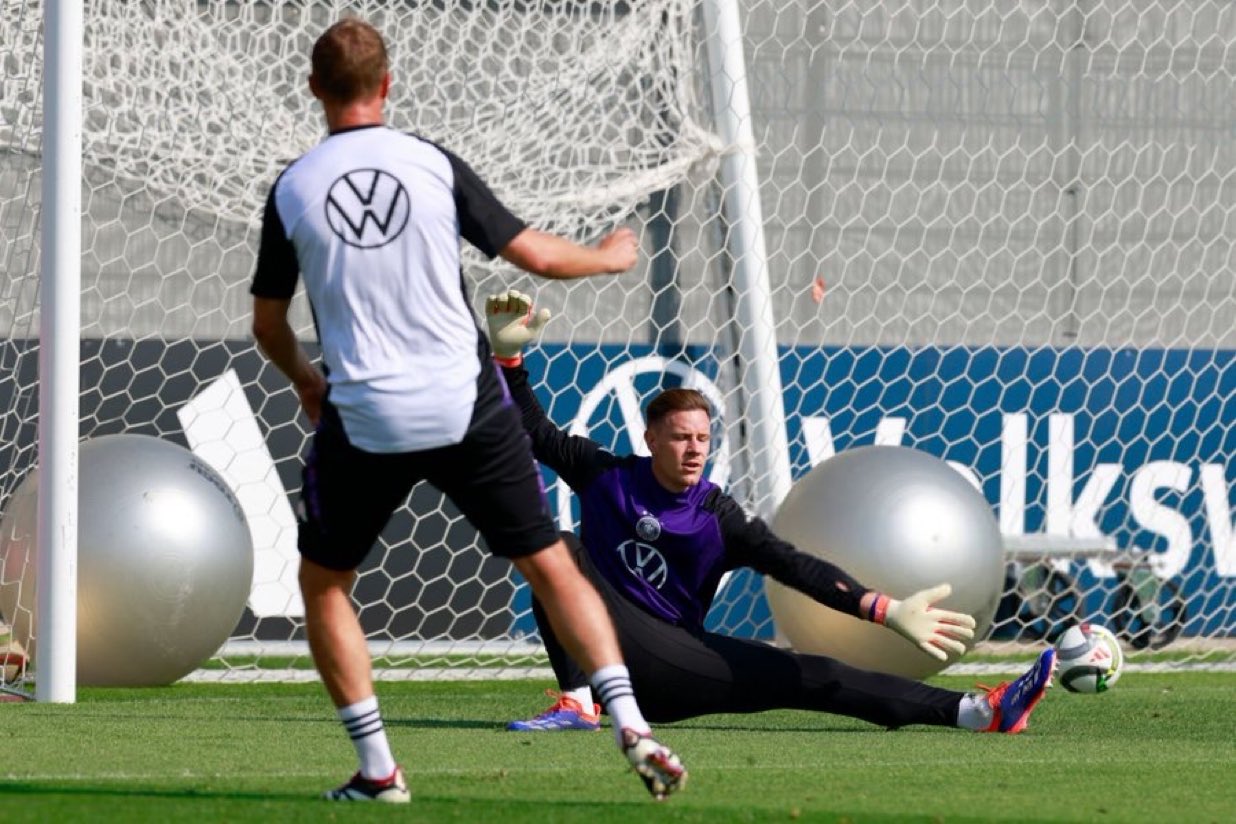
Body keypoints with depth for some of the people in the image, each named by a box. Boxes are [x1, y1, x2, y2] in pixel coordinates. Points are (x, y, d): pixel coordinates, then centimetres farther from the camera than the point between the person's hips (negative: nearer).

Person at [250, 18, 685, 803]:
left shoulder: (291, 191, -1)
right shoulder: (435, 165, -3)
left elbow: (268, 323, 9)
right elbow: (536, 254, 0)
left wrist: (304, 379, 30)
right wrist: (608, 257, 22)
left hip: (364, 421, 0)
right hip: (466, 408, 1)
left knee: (323, 582, 18)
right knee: (550, 565, 10)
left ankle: (378, 767, 10)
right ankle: (632, 727, -2)